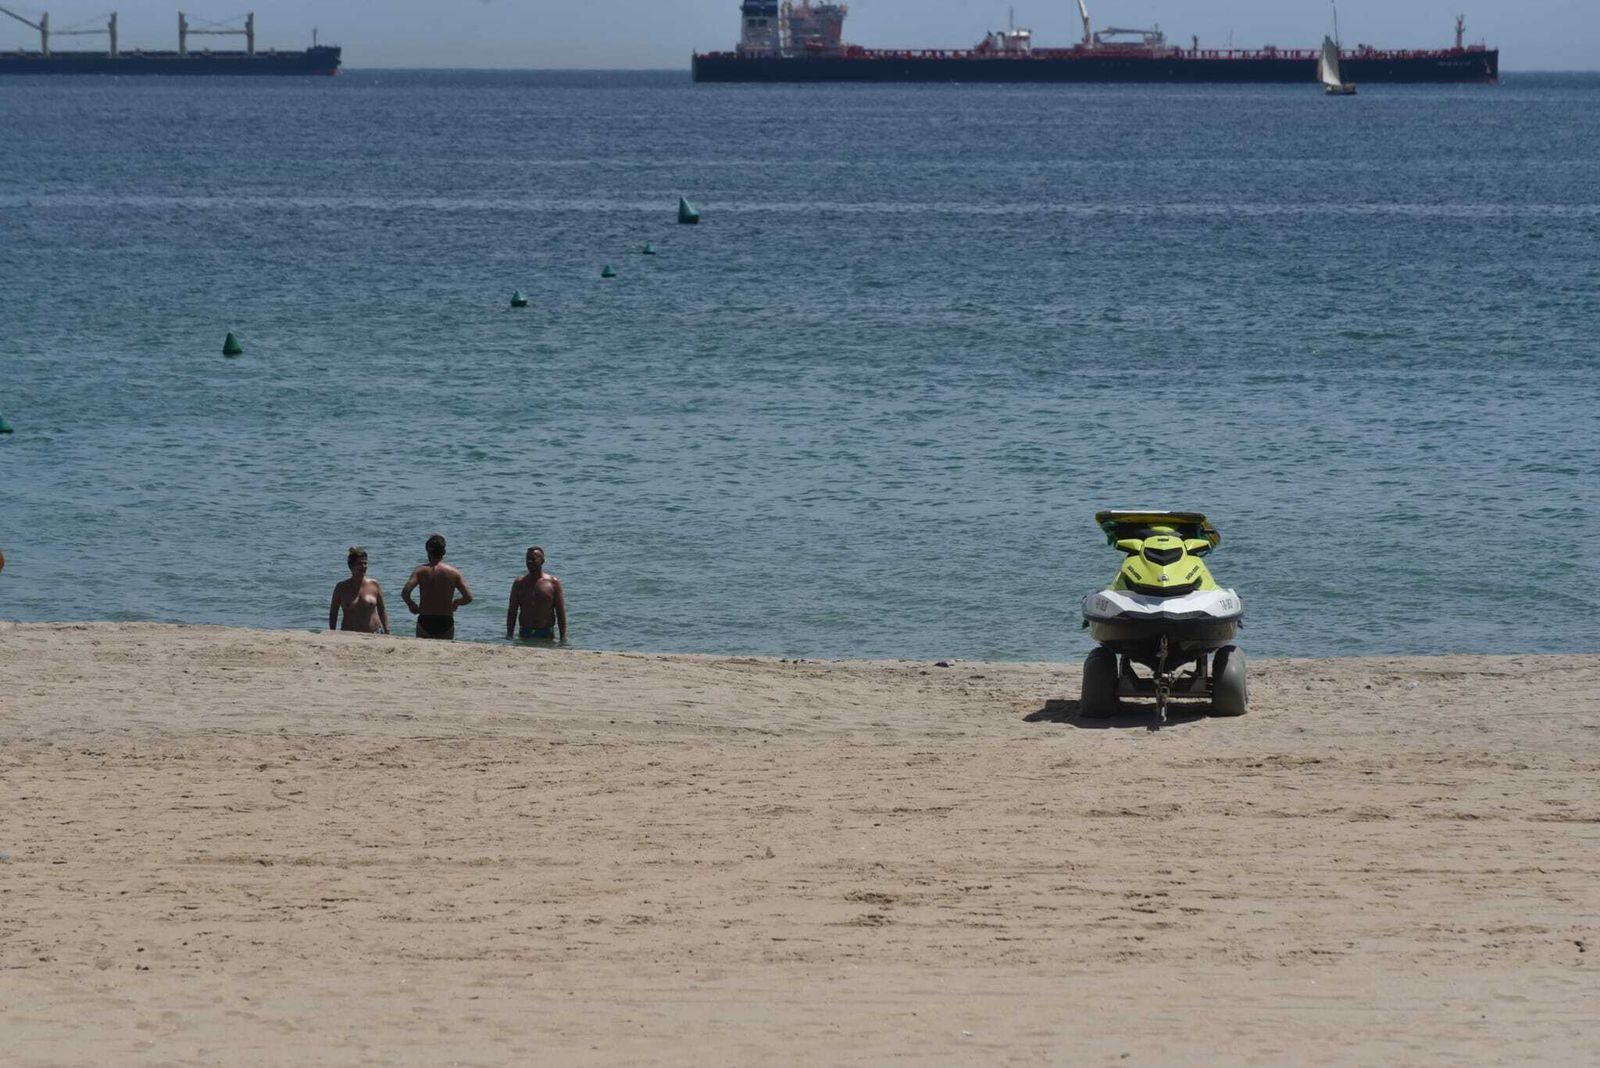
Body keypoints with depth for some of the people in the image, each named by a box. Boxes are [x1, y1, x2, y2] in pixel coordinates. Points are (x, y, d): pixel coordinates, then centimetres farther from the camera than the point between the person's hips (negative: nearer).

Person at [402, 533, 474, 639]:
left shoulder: (421, 571, -4)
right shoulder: (453, 573, -2)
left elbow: (405, 592, -17)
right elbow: (468, 597, -5)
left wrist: (411, 604, 3)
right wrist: (455, 603, 15)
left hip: (425, 621, 0)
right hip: (446, 622, 1)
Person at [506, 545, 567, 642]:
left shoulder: (553, 582, 2)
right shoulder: (519, 583, 8)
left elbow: (561, 612, 0)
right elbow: (512, 612, 9)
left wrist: (563, 637, -6)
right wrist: (509, 635, 2)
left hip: (546, 634, -2)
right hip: (525, 635, 2)